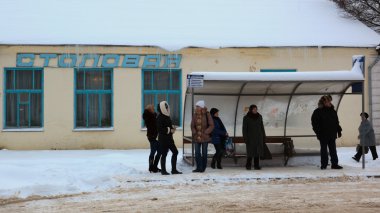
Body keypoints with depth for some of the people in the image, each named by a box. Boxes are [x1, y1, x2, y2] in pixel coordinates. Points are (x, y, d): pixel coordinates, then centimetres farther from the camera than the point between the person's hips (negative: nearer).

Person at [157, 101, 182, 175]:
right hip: (163, 139, -9)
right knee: (164, 154, -1)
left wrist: (172, 127, 2)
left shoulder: (167, 116, 12)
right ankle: (163, 170, 11)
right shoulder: (160, 117, -14)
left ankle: (174, 169, 16)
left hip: (169, 138, 9)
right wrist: (170, 130, -18)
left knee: (175, 152, 8)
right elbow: (160, 129, -21)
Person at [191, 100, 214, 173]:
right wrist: (194, 133, -6)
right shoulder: (195, 115, 3)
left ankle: (203, 167, 14)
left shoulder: (207, 115, -7)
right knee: (197, 153, 2)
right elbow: (192, 125, 9)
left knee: (204, 153, 5)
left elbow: (211, 125, -6)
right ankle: (198, 167, 10)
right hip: (196, 137, 3)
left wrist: (205, 133, -12)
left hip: (205, 137, -3)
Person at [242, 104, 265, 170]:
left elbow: (262, 127, 9)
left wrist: (264, 137, 6)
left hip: (258, 136, 3)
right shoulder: (246, 118, -6)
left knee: (257, 151, 1)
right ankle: (248, 165, 7)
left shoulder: (259, 116, 4)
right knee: (250, 152, -5)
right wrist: (245, 138, -12)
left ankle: (256, 165, 6)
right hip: (250, 137, -3)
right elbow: (244, 129, -6)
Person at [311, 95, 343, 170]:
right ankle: (324, 165, 10)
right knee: (324, 150, 3)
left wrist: (339, 131, 10)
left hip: (332, 135, 5)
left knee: (333, 150, 7)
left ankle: (334, 164, 11)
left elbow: (337, 122, 17)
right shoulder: (318, 112, -5)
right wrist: (318, 133, -12)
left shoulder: (333, 111, 11)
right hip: (323, 135, -5)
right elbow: (314, 123, -6)